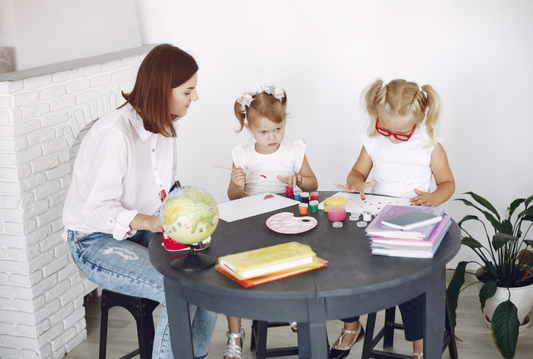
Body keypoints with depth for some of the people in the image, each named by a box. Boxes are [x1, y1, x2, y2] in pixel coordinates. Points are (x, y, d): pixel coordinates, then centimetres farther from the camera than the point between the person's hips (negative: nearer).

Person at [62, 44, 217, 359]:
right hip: (97, 241, -8)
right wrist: (146, 222, -40)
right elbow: (97, 210, -25)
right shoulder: (114, 133, -26)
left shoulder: (164, 127, 2)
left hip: (142, 232, 8)